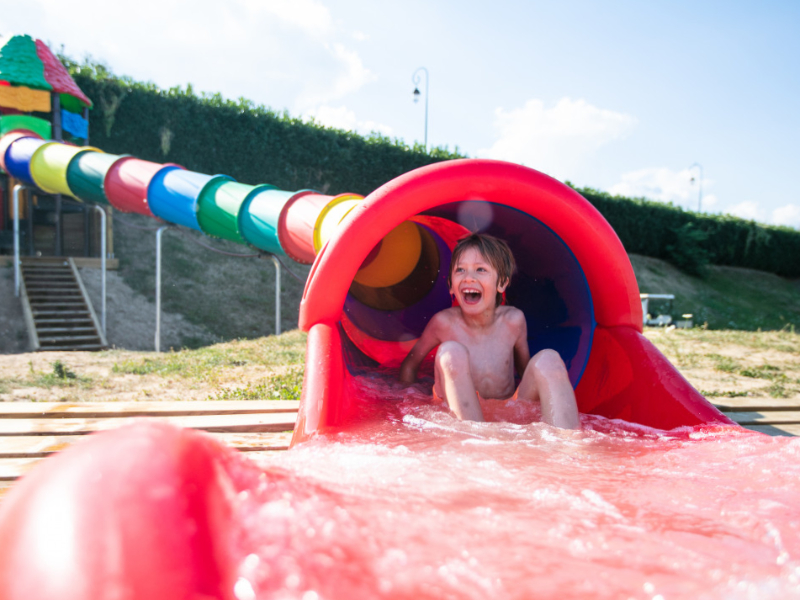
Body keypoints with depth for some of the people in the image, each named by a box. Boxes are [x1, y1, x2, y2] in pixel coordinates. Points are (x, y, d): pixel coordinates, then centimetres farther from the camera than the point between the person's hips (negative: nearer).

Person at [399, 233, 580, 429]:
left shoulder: (513, 320, -5)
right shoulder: (444, 322, -9)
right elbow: (410, 365, 4)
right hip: (457, 417, -2)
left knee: (548, 359, -19)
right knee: (452, 353, -28)